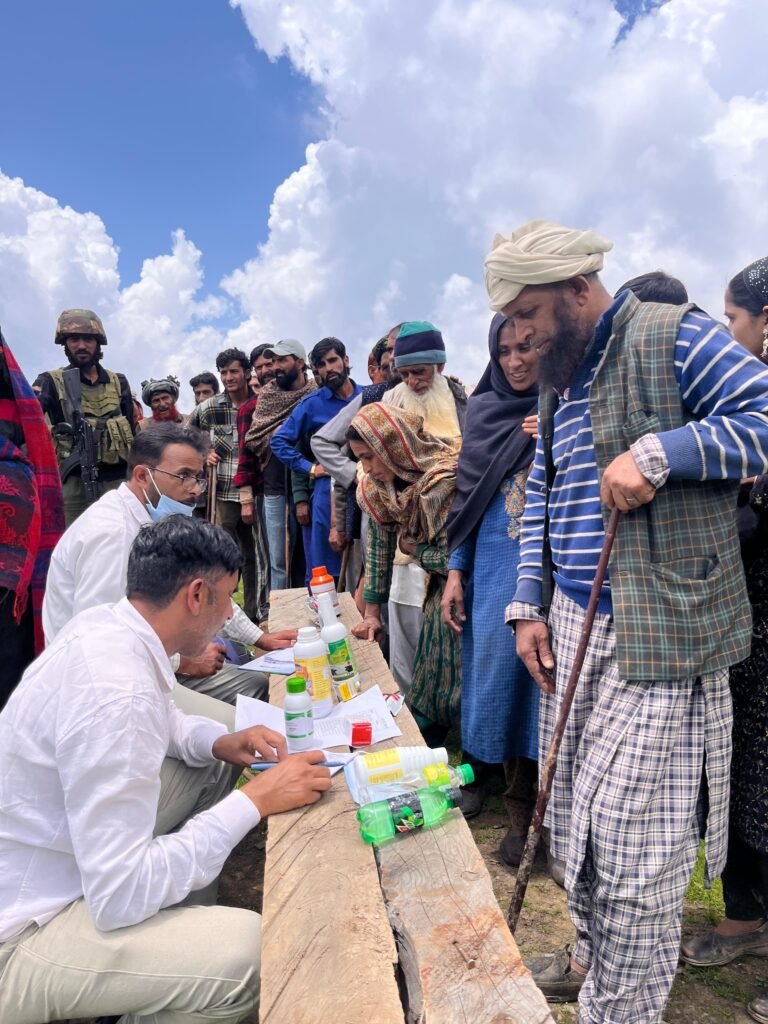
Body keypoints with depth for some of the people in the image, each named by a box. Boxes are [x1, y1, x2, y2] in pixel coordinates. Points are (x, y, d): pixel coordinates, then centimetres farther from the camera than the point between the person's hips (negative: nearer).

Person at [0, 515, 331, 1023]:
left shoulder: (107, 626, -6)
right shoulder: (115, 692, -33)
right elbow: (121, 897, -29)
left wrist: (219, 742, -3)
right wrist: (255, 800, -23)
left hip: (74, 851, 9)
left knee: (211, 767, 12)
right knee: (250, 950, -25)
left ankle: (183, 931, 24)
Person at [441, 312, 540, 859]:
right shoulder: (483, 410, 9)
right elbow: (468, 493, 10)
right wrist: (455, 570, 7)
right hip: (495, 563, 3)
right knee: (502, 675, 7)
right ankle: (521, 808, 25)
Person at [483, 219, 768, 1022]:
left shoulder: (674, 338, -6)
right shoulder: (558, 379, 17)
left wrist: (658, 452, -22)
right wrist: (530, 606, 10)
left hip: (658, 634, -7)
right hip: (574, 628, 8)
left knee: (632, 842, 0)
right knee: (575, 815, 18)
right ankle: (592, 958, 41)